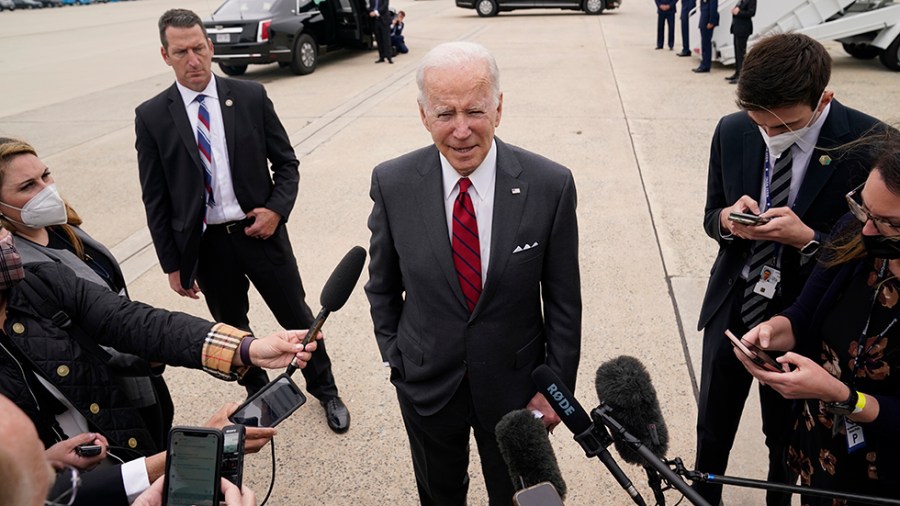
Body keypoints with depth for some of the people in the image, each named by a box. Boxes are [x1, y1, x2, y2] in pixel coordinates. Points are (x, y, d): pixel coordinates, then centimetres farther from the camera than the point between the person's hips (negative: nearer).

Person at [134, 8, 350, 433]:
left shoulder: (251, 96, -4)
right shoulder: (152, 116, -4)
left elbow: (286, 163, 3)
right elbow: (155, 199, 0)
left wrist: (277, 209, -14)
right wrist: (172, 263, 0)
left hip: (260, 230, 0)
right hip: (205, 243, 1)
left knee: (297, 317, 11)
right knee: (232, 328, 17)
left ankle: (325, 389, 35)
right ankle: (259, 394, 42)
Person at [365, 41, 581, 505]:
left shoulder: (550, 185, -18)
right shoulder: (392, 184, -15)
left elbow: (564, 299, -8)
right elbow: (383, 287, 0)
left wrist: (557, 385, -4)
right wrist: (393, 357, 2)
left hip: (515, 384, -1)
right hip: (426, 382, 1)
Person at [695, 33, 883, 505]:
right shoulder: (732, 131, -9)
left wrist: (807, 238, -29)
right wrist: (728, 218, -20)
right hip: (731, 307, 3)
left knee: (786, 435, 20)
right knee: (712, 429, 20)